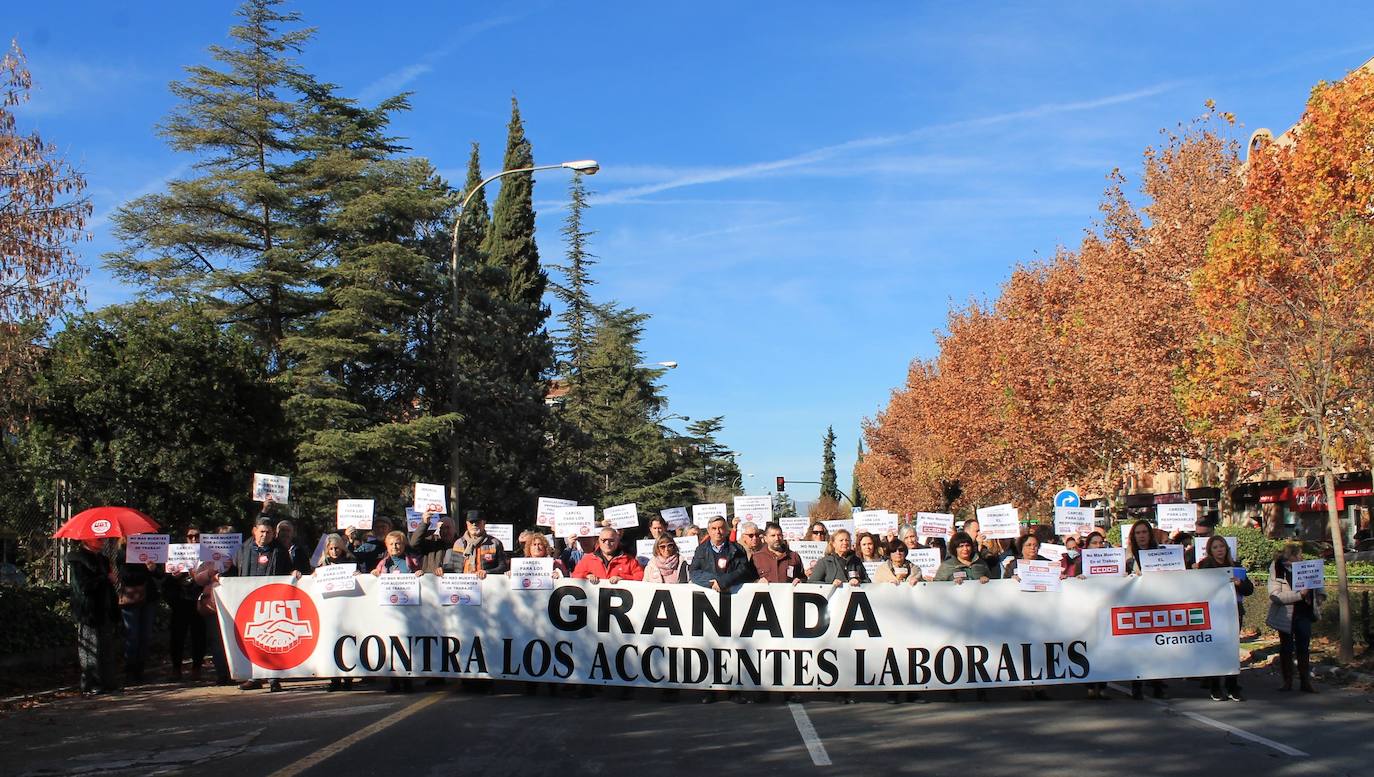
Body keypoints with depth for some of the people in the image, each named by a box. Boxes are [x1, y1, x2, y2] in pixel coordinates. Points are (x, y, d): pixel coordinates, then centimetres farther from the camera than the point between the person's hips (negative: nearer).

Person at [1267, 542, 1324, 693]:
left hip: (1304, 614, 4)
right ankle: (1287, 681, 16)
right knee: (1286, 648, 6)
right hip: (1286, 616, -4)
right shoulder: (1277, 571, -11)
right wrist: (1299, 595, -25)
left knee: (1303, 648, 6)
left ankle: (1305, 682, 13)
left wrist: (1320, 595, 3)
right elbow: (1275, 595, -21)